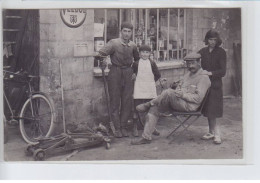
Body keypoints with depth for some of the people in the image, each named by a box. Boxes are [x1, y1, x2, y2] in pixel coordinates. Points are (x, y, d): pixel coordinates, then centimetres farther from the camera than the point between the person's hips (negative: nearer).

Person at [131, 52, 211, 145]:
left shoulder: (203, 78, -7)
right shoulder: (188, 74, 21)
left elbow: (198, 98, -16)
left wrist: (183, 95, -21)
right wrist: (176, 92, 3)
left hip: (190, 105, -9)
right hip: (178, 102, 9)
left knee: (169, 92, -33)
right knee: (154, 108, -6)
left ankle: (148, 105, -8)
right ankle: (146, 137, -6)